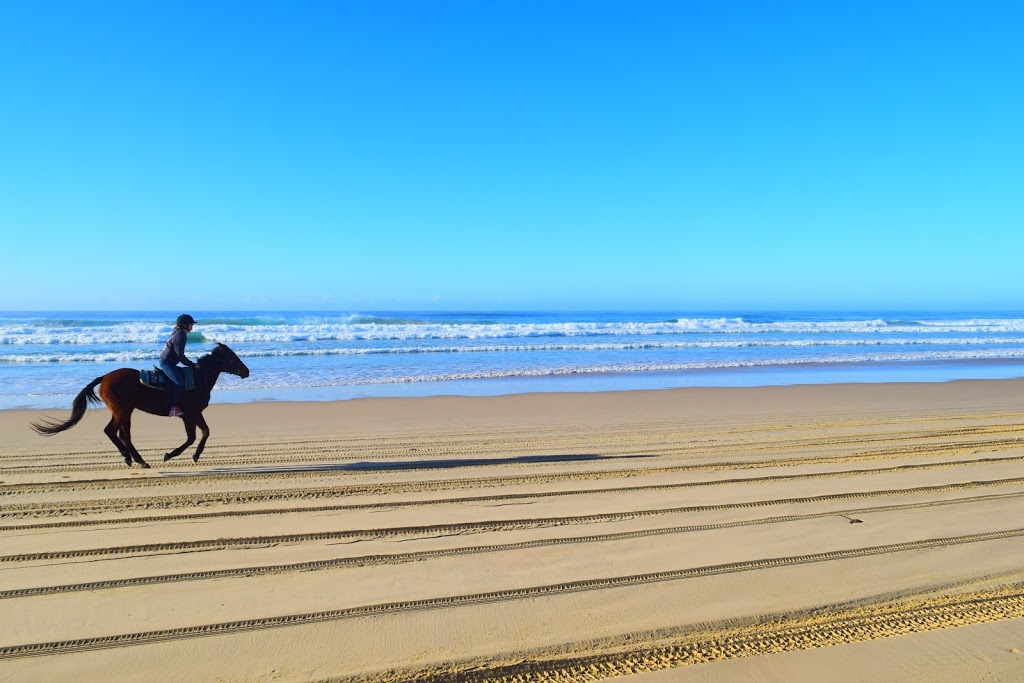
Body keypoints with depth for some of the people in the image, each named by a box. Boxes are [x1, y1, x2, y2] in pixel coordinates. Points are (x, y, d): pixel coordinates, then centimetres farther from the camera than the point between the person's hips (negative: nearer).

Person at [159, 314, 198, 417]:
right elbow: (180, 355, -21)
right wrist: (192, 365, -16)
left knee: (186, 377, 11)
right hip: (166, 362, -11)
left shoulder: (180, 334, 13)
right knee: (179, 382, -22)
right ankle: (174, 408, -24)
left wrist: (190, 364, 19)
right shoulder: (180, 336, -18)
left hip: (169, 362, 11)